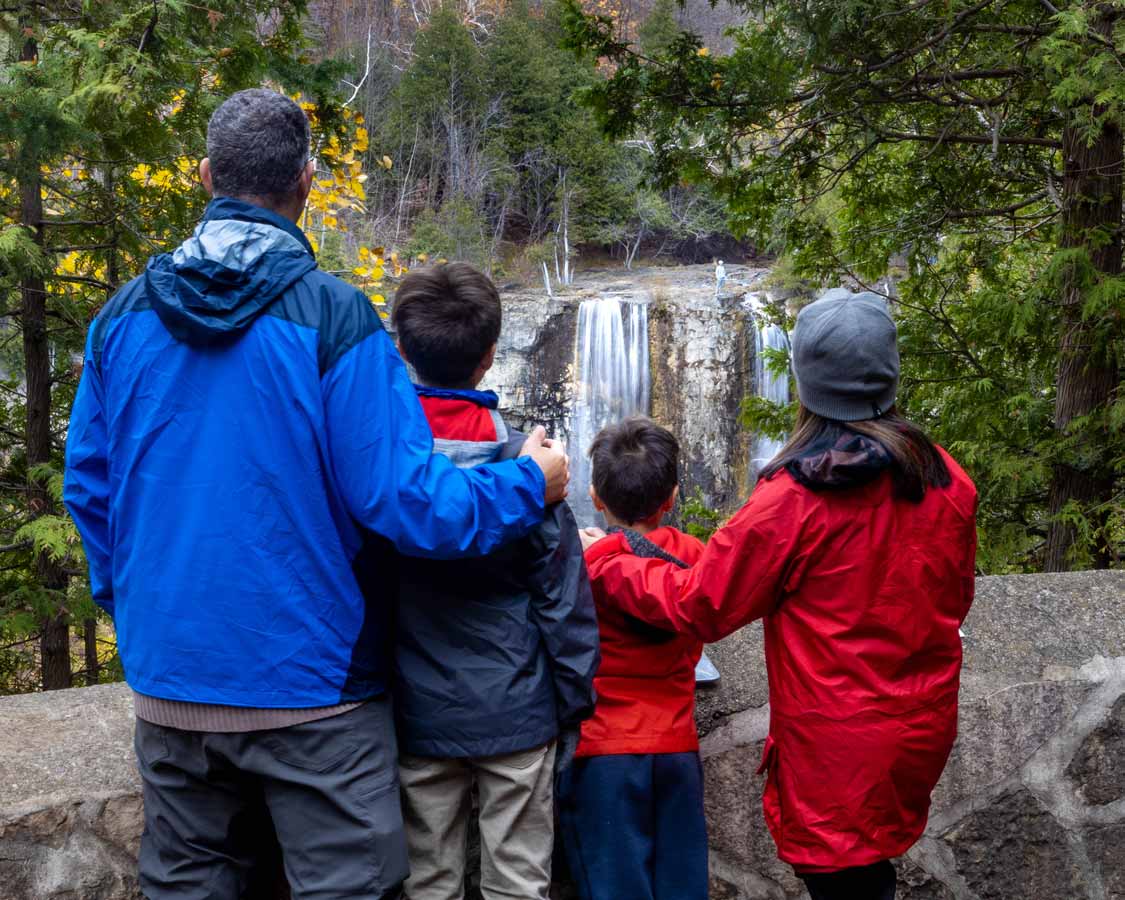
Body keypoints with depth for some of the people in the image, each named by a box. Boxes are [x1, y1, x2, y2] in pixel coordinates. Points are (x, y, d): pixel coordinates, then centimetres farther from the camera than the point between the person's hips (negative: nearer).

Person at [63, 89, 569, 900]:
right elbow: (402, 499, -18)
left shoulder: (126, 315, 0)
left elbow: (87, 484, 8)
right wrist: (529, 485, -2)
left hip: (168, 681, 5)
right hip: (307, 685, -5)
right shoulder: (331, 316, -16)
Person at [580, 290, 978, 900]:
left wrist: (600, 561, 2)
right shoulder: (945, 478, -2)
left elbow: (697, 607, -11)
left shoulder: (793, 499, -19)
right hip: (923, 732, 6)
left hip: (839, 750, -6)